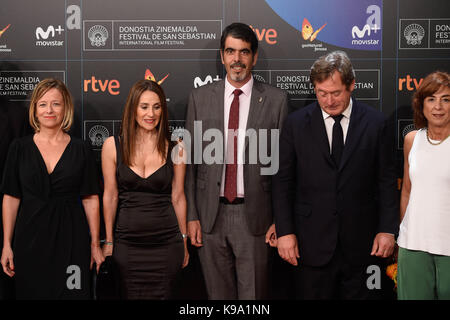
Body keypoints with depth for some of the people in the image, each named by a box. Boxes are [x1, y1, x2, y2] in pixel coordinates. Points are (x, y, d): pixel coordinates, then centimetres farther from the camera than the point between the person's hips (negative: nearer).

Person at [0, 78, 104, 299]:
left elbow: (90, 199, 2)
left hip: (71, 240, 0)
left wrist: (95, 244, -1)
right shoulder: (19, 148, 3)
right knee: (31, 293, 5)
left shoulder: (80, 150, 2)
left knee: (72, 293, 1)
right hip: (31, 240, 1)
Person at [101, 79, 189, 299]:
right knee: (131, 295, 8)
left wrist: (184, 242, 8)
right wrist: (108, 241, 5)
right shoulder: (113, 145, -1)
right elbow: (110, 195, 3)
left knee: (162, 295, 5)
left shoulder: (175, 149, -1)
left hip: (166, 241, 0)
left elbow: (178, 197, 5)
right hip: (127, 243, 0)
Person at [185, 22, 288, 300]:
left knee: (254, 294, 5)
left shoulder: (276, 100, -1)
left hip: (255, 217, -2)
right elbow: (191, 160, 6)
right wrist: (191, 215, 1)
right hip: (211, 215, 2)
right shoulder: (200, 97, 5)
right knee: (218, 294, 13)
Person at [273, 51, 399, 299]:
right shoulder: (296, 123, 1)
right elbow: (282, 181, 2)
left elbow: (386, 181, 5)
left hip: (362, 245, 1)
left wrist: (388, 230, -1)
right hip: (312, 244, 0)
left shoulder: (374, 123, 2)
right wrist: (284, 231, -4)